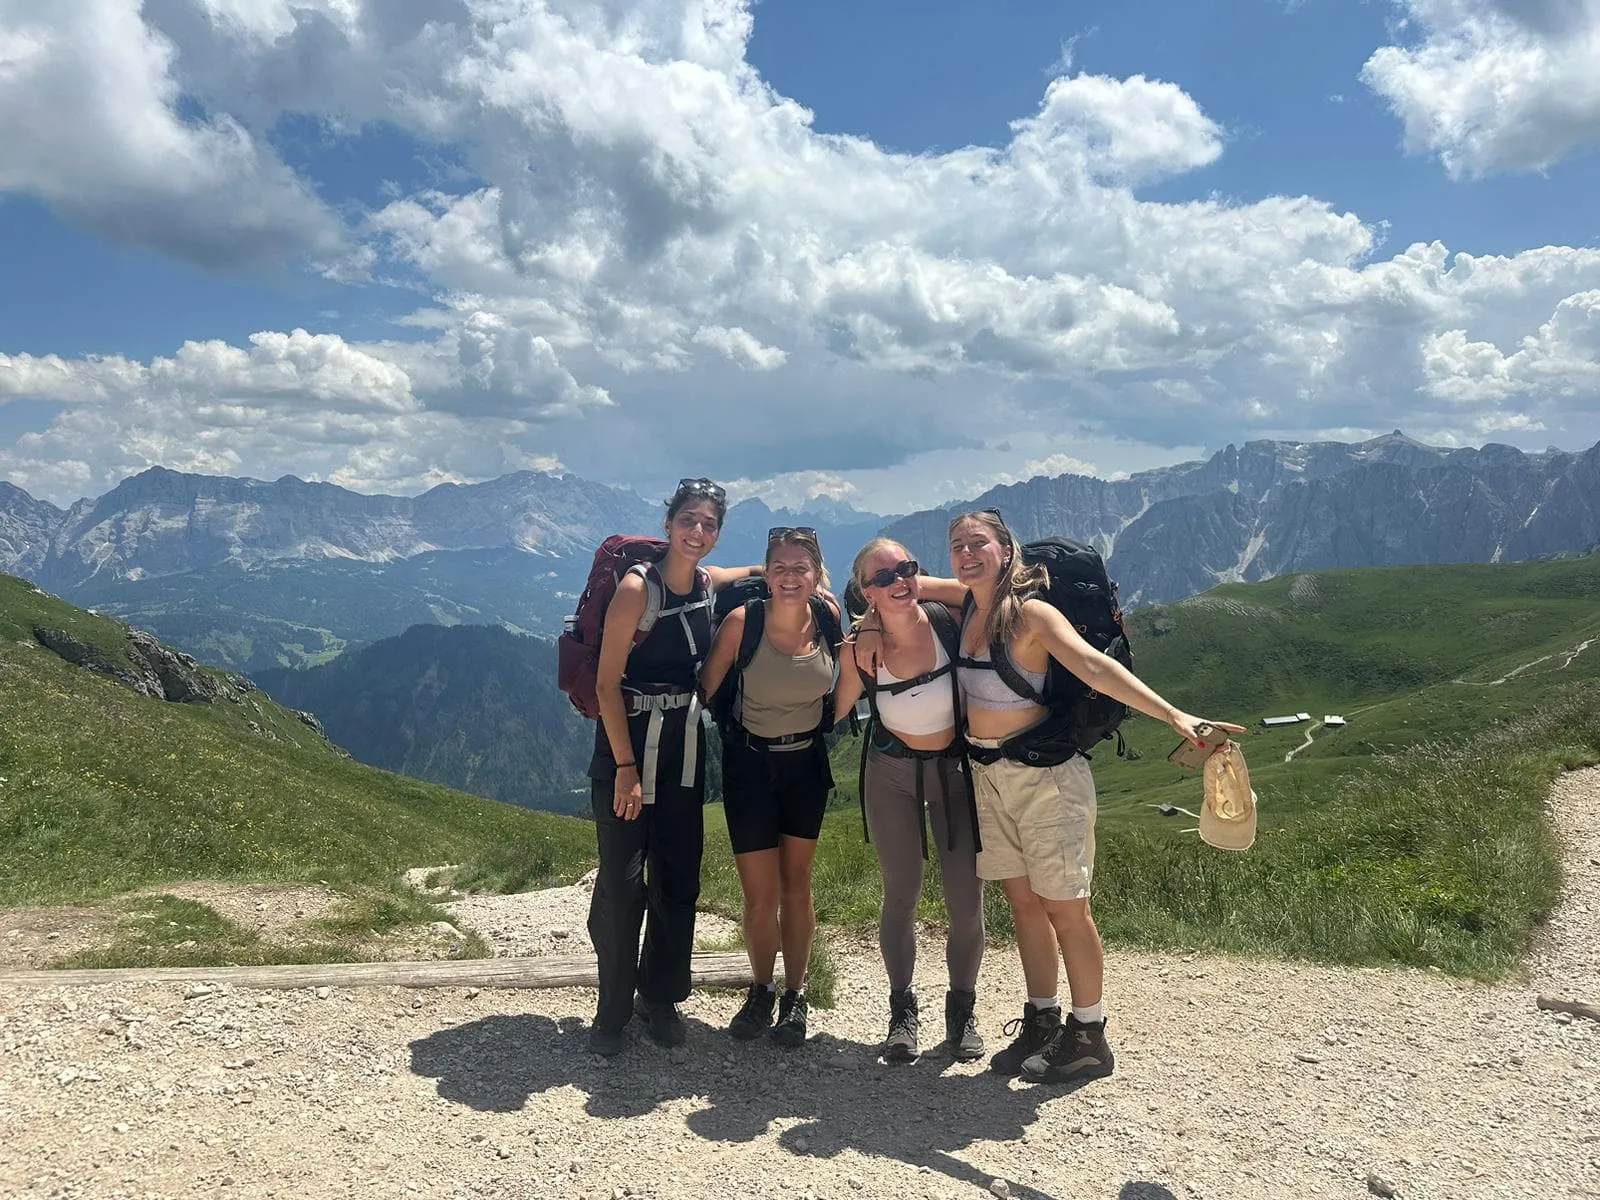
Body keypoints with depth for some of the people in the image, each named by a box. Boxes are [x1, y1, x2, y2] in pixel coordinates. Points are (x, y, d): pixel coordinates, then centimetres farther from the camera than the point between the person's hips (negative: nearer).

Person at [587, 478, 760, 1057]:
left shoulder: (710, 583, 3)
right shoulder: (637, 586, -14)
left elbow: (762, 572, 28)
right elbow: (607, 682, -15)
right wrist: (626, 768, -18)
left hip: (685, 747, 6)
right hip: (627, 744, -6)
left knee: (678, 878, 11)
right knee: (622, 882, -2)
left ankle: (661, 997, 28)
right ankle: (612, 1010, 15)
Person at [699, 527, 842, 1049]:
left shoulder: (829, 615, -9)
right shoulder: (742, 621, -18)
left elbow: (847, 681, 12)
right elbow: (706, 687, -8)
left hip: (807, 762, 2)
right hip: (750, 764, -2)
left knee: (796, 886, 12)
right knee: (761, 895, -1)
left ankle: (794, 997, 28)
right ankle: (761, 992, 25)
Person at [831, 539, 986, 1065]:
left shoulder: (947, 620, -18)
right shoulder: (860, 651, -18)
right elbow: (835, 711, -1)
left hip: (956, 769, 1)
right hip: (892, 774, 0)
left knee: (967, 899, -1)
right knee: (901, 894, 3)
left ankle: (961, 1009, 22)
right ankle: (902, 1010, 23)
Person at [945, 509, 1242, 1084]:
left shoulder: (1030, 613, -17)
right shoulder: (969, 609, 3)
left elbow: (1095, 666, -31)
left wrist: (1173, 715, -42)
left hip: (1044, 774, -7)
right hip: (988, 774, 7)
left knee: (1064, 909, 2)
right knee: (1023, 904, 14)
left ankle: (1089, 1038, 16)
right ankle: (1041, 1023, 27)